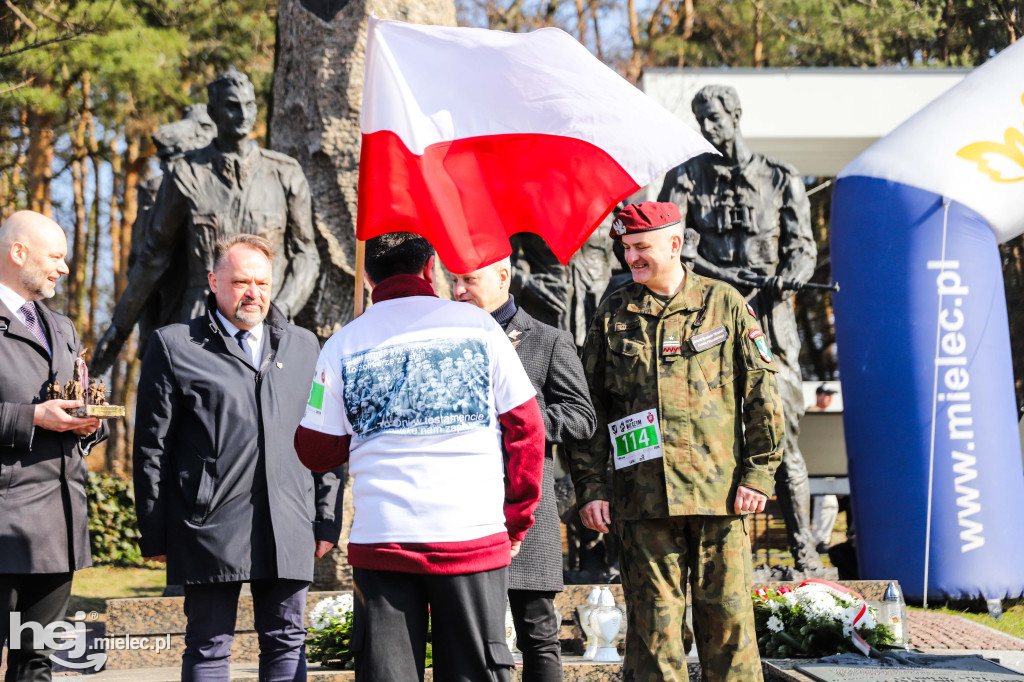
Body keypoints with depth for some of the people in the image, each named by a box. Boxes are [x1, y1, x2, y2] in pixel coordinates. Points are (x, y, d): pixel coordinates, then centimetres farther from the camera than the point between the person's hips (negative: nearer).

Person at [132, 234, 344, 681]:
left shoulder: (303, 346, 16)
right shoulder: (174, 346, 5)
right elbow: (152, 446, 3)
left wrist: (327, 520, 10)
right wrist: (155, 535, -1)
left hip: (289, 528, 3)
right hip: (210, 527, -3)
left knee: (286, 643, 7)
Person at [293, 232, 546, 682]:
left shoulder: (342, 345, 4)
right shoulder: (478, 326, 3)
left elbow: (315, 453, 8)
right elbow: (525, 429, 4)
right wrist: (516, 522, 10)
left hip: (380, 540, 1)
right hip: (473, 536, -1)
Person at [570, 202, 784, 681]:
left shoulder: (725, 305, 6)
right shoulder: (613, 316, 10)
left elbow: (763, 394, 6)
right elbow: (588, 407, 11)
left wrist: (759, 474, -1)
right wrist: (590, 487, 3)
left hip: (720, 494, -1)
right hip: (644, 496, 1)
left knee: (728, 615, 2)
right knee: (653, 620, 2)